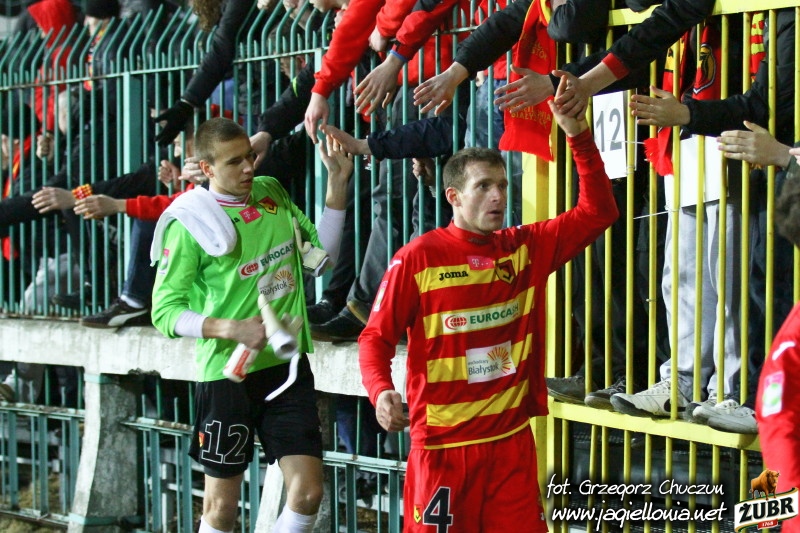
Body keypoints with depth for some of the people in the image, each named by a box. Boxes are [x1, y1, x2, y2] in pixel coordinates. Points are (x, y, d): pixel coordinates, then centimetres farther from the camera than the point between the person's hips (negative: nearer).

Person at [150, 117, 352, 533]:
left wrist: (337, 184, 6)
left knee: (308, 492, -1)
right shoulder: (190, 222, -11)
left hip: (288, 366, 5)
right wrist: (232, 329, -25)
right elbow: (166, 312, -12)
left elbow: (322, 254, 16)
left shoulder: (272, 194, 7)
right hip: (227, 374, -5)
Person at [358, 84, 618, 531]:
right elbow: (377, 336, -5)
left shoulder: (526, 248, 6)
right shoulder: (419, 257, -7)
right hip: (443, 444, -4)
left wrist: (579, 136, -5)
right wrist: (381, 391, -25)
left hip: (512, 441, 4)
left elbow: (598, 213, 4)